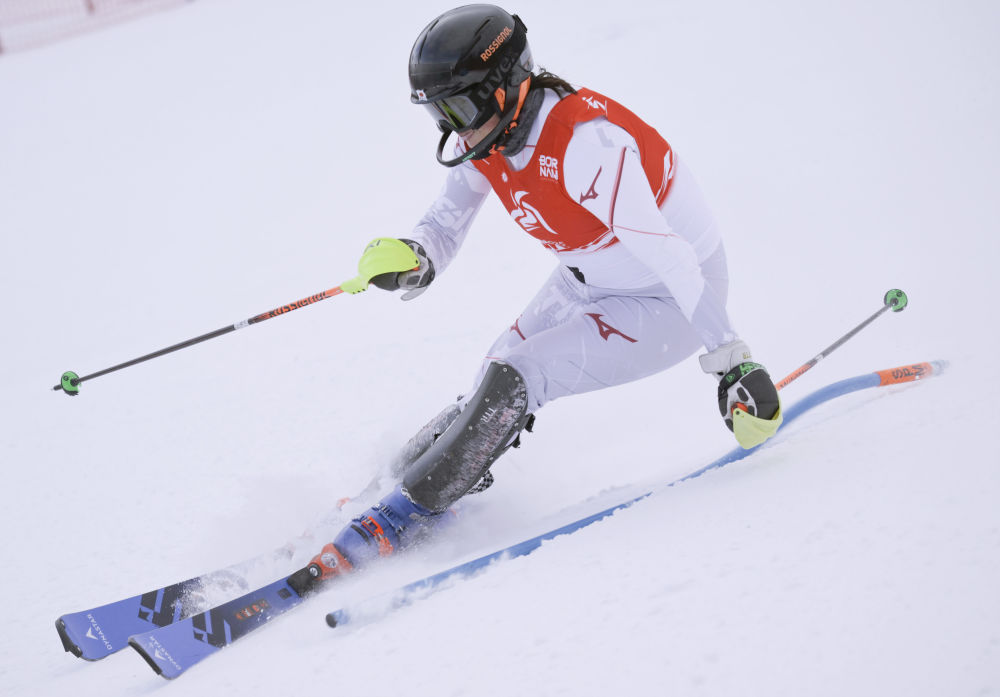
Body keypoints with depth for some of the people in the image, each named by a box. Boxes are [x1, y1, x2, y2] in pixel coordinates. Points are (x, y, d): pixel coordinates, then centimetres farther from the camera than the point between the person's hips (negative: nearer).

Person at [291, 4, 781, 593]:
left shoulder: (584, 140, -34)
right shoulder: (486, 137, -9)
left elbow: (667, 254, -36)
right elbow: (444, 230, -6)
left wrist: (732, 361, -38)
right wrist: (408, 261, -30)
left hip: (670, 301, -8)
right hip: (588, 285, 8)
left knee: (515, 379, -20)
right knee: (495, 390, 2)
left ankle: (397, 520, -10)